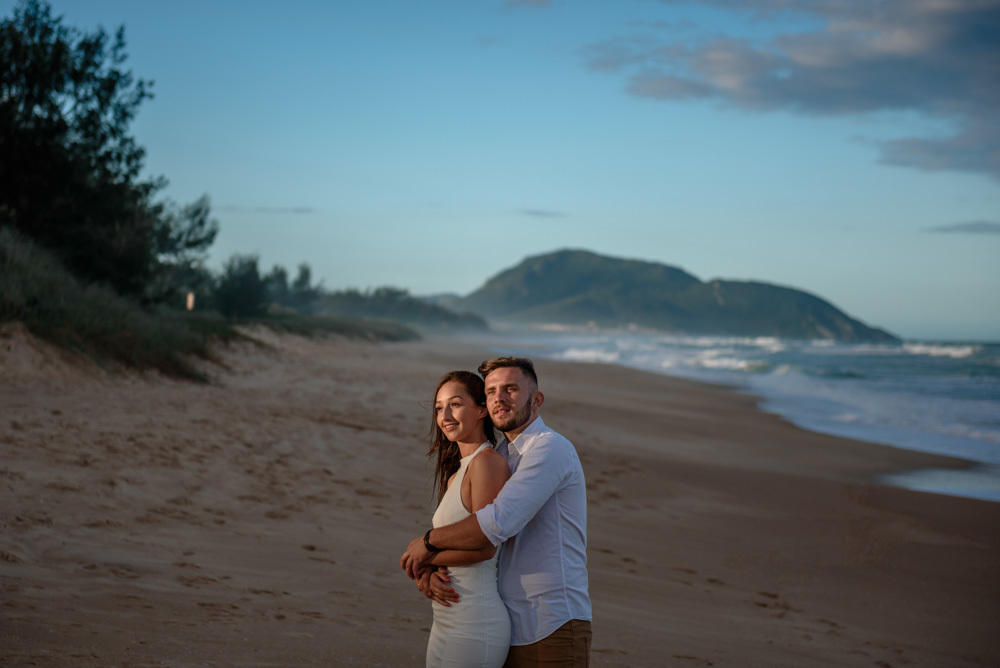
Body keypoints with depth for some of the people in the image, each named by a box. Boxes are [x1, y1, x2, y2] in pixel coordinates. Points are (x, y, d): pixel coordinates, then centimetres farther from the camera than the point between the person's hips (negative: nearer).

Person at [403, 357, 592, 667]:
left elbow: (497, 524, -25)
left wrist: (430, 540, -10)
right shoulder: (499, 459, 17)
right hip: (512, 629, 8)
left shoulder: (551, 448, -13)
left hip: (552, 632, -8)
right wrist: (428, 570, -6)